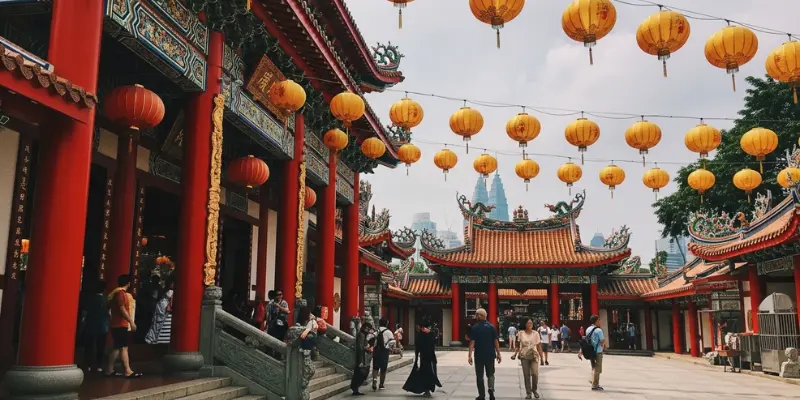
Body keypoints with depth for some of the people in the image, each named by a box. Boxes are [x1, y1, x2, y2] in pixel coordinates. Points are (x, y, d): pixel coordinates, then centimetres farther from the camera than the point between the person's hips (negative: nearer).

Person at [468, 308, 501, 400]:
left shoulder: (475, 327, -6)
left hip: (479, 355, -2)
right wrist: (498, 354, 6)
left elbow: (472, 342, -11)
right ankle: (491, 388, -11)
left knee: (479, 375, 8)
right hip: (490, 354, 2)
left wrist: (470, 355, -11)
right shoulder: (491, 327, 0)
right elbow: (496, 341, -1)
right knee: (490, 373, 15)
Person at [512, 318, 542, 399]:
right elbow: (518, 346, 6)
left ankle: (534, 390, 12)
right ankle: (528, 392, 11)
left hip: (534, 356, 0)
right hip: (524, 356, 0)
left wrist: (541, 357, 1)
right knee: (526, 375, 1)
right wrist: (515, 354, -5)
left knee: (535, 373, -13)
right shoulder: (521, 333, 0)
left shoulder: (536, 333, 1)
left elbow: (539, 346, 3)